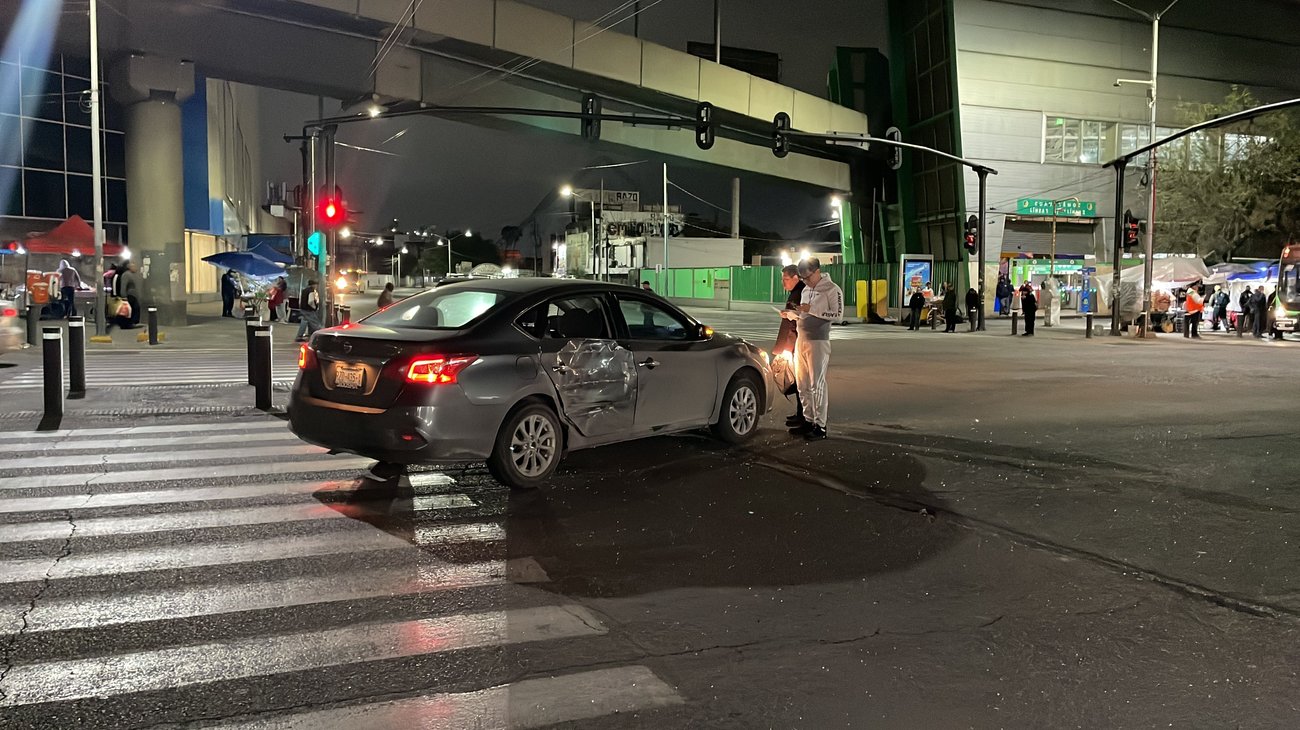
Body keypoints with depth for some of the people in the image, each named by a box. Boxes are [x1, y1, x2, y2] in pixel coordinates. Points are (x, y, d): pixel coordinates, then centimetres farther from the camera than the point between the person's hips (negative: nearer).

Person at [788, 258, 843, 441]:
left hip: (818, 342, -8)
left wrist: (812, 309, -19)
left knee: (817, 385, -8)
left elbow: (838, 315, -15)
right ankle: (808, 420, 17)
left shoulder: (831, 289, -6)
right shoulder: (805, 290, 17)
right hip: (801, 341, 8)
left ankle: (820, 426, -4)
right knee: (803, 385, 8)